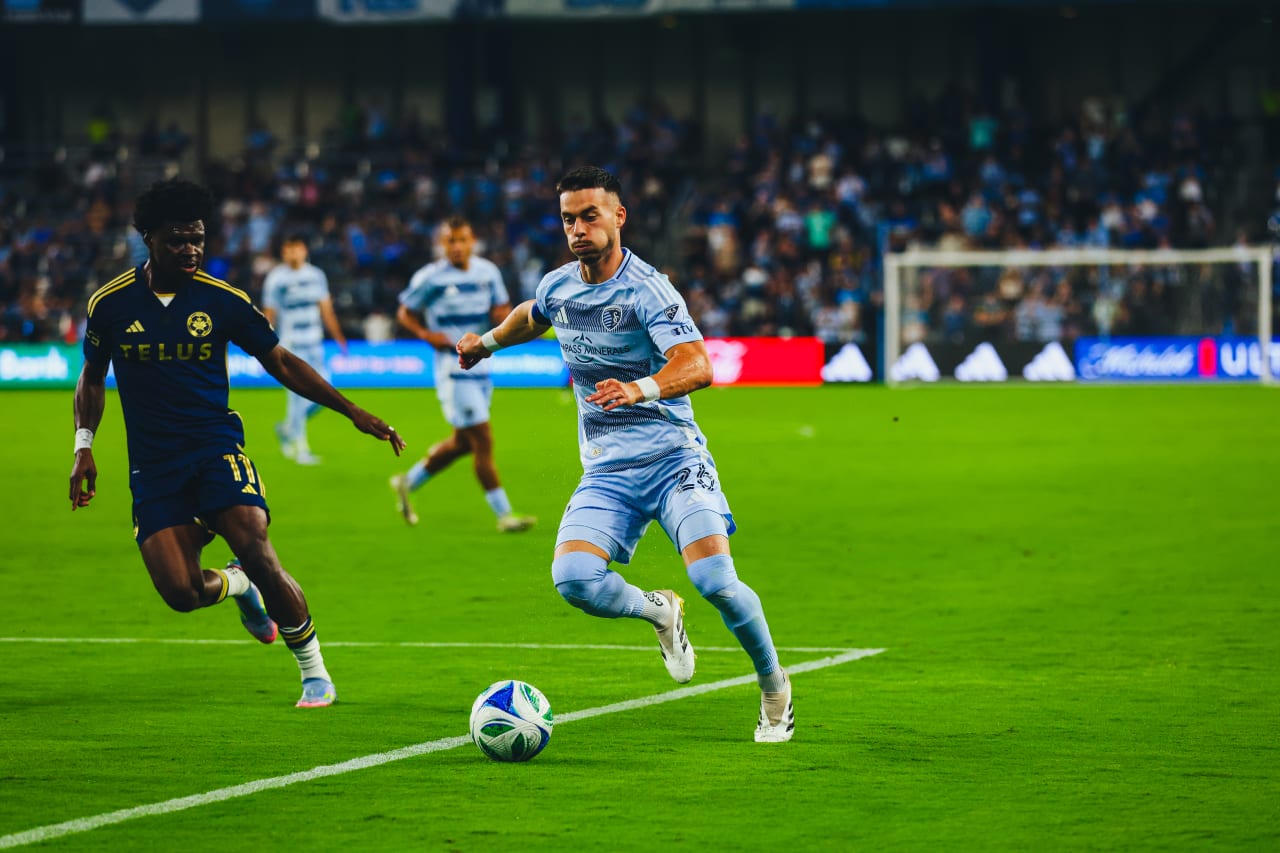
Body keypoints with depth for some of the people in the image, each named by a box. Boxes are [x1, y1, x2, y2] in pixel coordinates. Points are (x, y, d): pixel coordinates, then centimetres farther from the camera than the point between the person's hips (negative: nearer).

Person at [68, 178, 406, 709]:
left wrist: (353, 412, 3)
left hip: (216, 447, -1)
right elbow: (92, 377, 17)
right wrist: (84, 447, 5)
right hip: (153, 466, 1)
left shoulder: (222, 300, -1)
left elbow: (280, 363, 8)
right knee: (180, 592, -15)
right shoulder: (110, 303, 1)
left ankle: (315, 673, -6)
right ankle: (237, 584, 24)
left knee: (257, 554, -24)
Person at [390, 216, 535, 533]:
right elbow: (404, 313, 2)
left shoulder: (488, 272, 6)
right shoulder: (430, 278, -8)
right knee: (483, 441, -10)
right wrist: (426, 334, -16)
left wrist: (503, 316, -12)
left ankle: (408, 481, 34)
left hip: (481, 366, 7)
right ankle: (504, 514, -4)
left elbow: (502, 311, 13)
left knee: (462, 442, 15)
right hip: (452, 368, -7)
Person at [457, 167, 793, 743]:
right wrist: (487, 342, 44)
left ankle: (774, 687, 5)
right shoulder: (557, 287, 6)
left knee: (714, 579, -23)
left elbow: (697, 366, -30)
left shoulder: (647, 289, -15)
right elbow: (532, 315, 33)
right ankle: (657, 612, 11)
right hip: (606, 472, 5)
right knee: (573, 577, -22)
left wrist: (639, 389, -47)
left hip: (672, 457, -5)